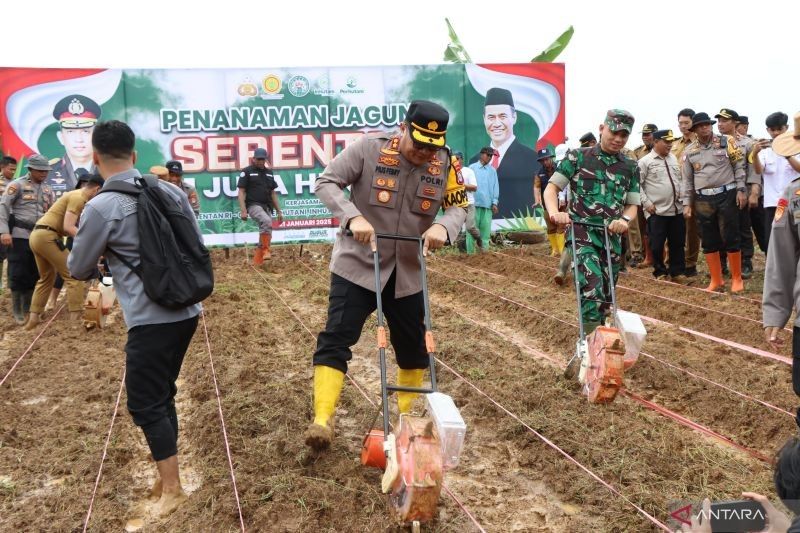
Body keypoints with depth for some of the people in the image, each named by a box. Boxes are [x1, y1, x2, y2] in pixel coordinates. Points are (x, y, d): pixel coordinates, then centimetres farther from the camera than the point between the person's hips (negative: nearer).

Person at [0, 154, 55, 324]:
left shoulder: (47, 189, 13)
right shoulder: (17, 185, -3)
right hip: (20, 236, -5)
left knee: (34, 274, 9)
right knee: (18, 274, -3)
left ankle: (27, 308, 22)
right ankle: (17, 311, 8)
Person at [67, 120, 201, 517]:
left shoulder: (100, 208, -12)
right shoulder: (171, 191, 3)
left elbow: (78, 270, 2)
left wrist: (107, 260, 23)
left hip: (151, 319, -7)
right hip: (186, 310, 7)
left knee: (145, 403, 6)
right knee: (162, 394, 19)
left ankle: (171, 489, 11)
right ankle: (167, 478, 27)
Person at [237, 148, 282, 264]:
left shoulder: (269, 173, 17)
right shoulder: (246, 172, 0)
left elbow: (273, 193, 21)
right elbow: (241, 192, -4)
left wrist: (279, 211, 16)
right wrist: (243, 210, -15)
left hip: (267, 207, 7)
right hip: (253, 205, -6)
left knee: (265, 233, 3)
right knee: (266, 221, -33)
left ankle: (257, 261, 11)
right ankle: (265, 250, -26)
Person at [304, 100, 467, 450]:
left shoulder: (444, 164, -5)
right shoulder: (369, 148, -15)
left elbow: (459, 205, 0)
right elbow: (326, 182, -13)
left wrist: (443, 226, -24)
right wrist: (352, 217, -29)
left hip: (407, 273, 4)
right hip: (357, 264, -4)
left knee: (414, 348, 13)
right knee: (336, 339, -10)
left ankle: (408, 418, 33)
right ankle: (322, 420, -7)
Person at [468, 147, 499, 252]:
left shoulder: (492, 170, 12)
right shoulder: (472, 168, 1)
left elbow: (495, 187, 11)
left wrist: (494, 203, 3)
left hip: (487, 204, 3)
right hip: (474, 203, -3)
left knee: (485, 228, 3)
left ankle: (484, 250, 8)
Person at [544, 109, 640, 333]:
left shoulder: (630, 167, 10)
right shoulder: (578, 157, 1)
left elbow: (633, 205, 12)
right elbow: (551, 188, 1)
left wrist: (624, 220, -12)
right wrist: (554, 212, -19)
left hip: (612, 237, 5)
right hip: (582, 233, -4)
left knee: (606, 295, 10)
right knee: (592, 288, -24)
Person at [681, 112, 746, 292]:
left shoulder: (726, 142, 1)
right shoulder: (689, 151, 8)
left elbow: (739, 166, 1)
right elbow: (687, 179, 10)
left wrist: (741, 190, -7)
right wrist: (686, 203, 5)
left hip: (727, 195, -3)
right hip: (703, 200, 3)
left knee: (730, 238, -1)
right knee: (709, 241, 7)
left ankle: (737, 279, 11)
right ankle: (716, 280, 17)